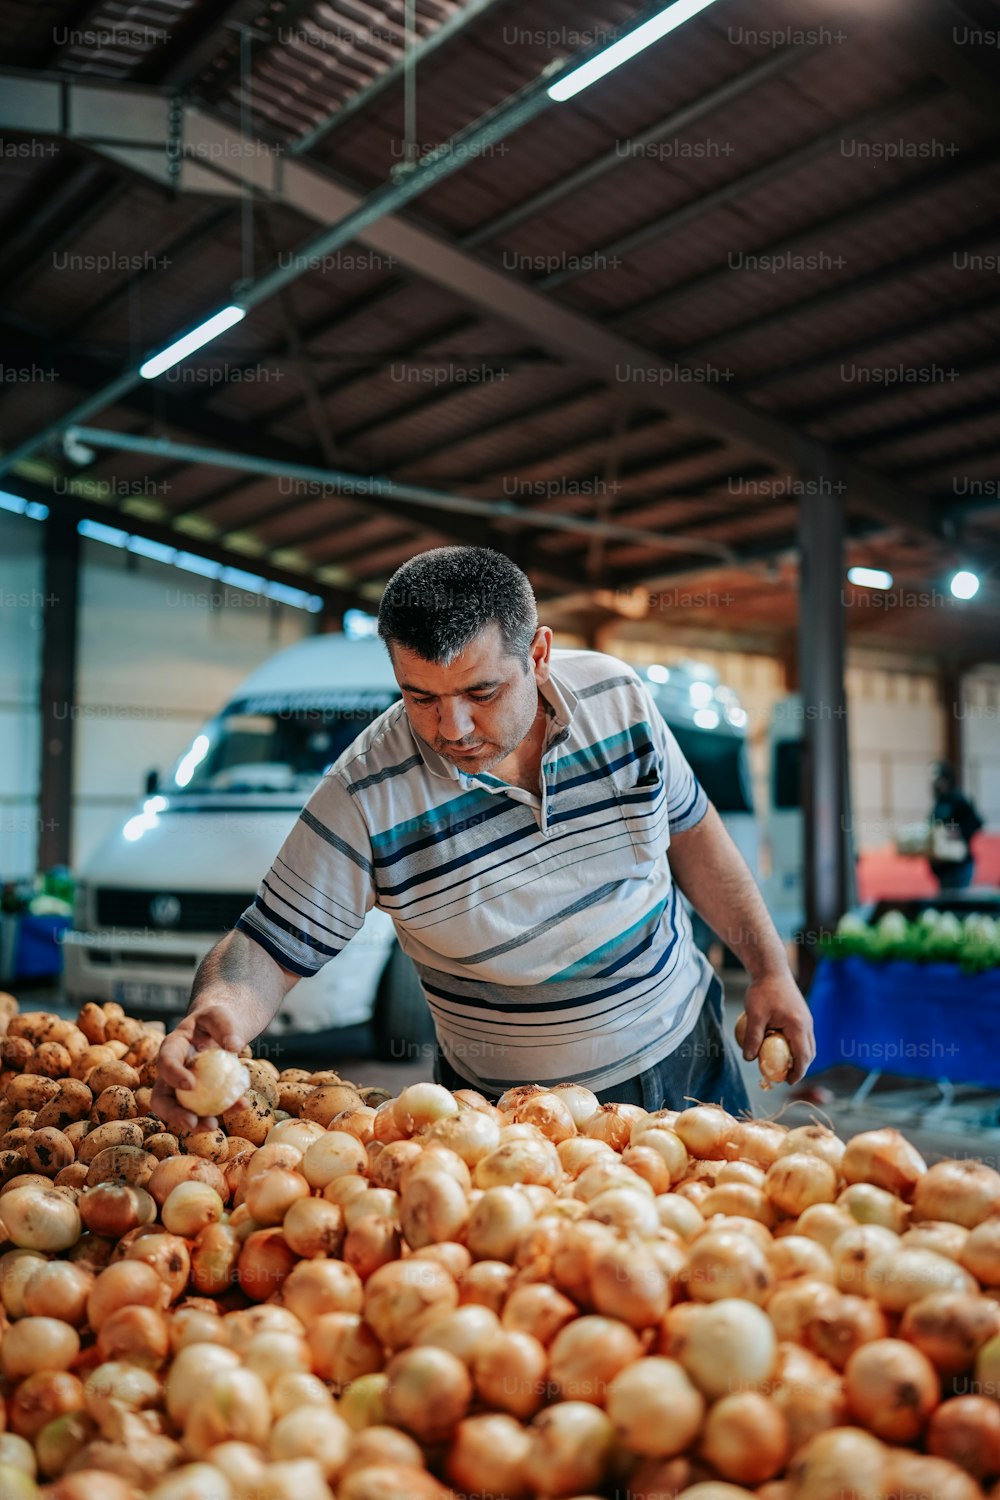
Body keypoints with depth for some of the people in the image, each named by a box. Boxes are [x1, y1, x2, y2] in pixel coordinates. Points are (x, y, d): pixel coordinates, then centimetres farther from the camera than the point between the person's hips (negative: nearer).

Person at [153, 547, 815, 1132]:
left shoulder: (616, 696, -14)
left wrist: (770, 968, 5)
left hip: (684, 1054, 4)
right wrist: (215, 1013, -42)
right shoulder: (364, 799, -25)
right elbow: (269, 948, -19)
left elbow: (687, 823, 2)